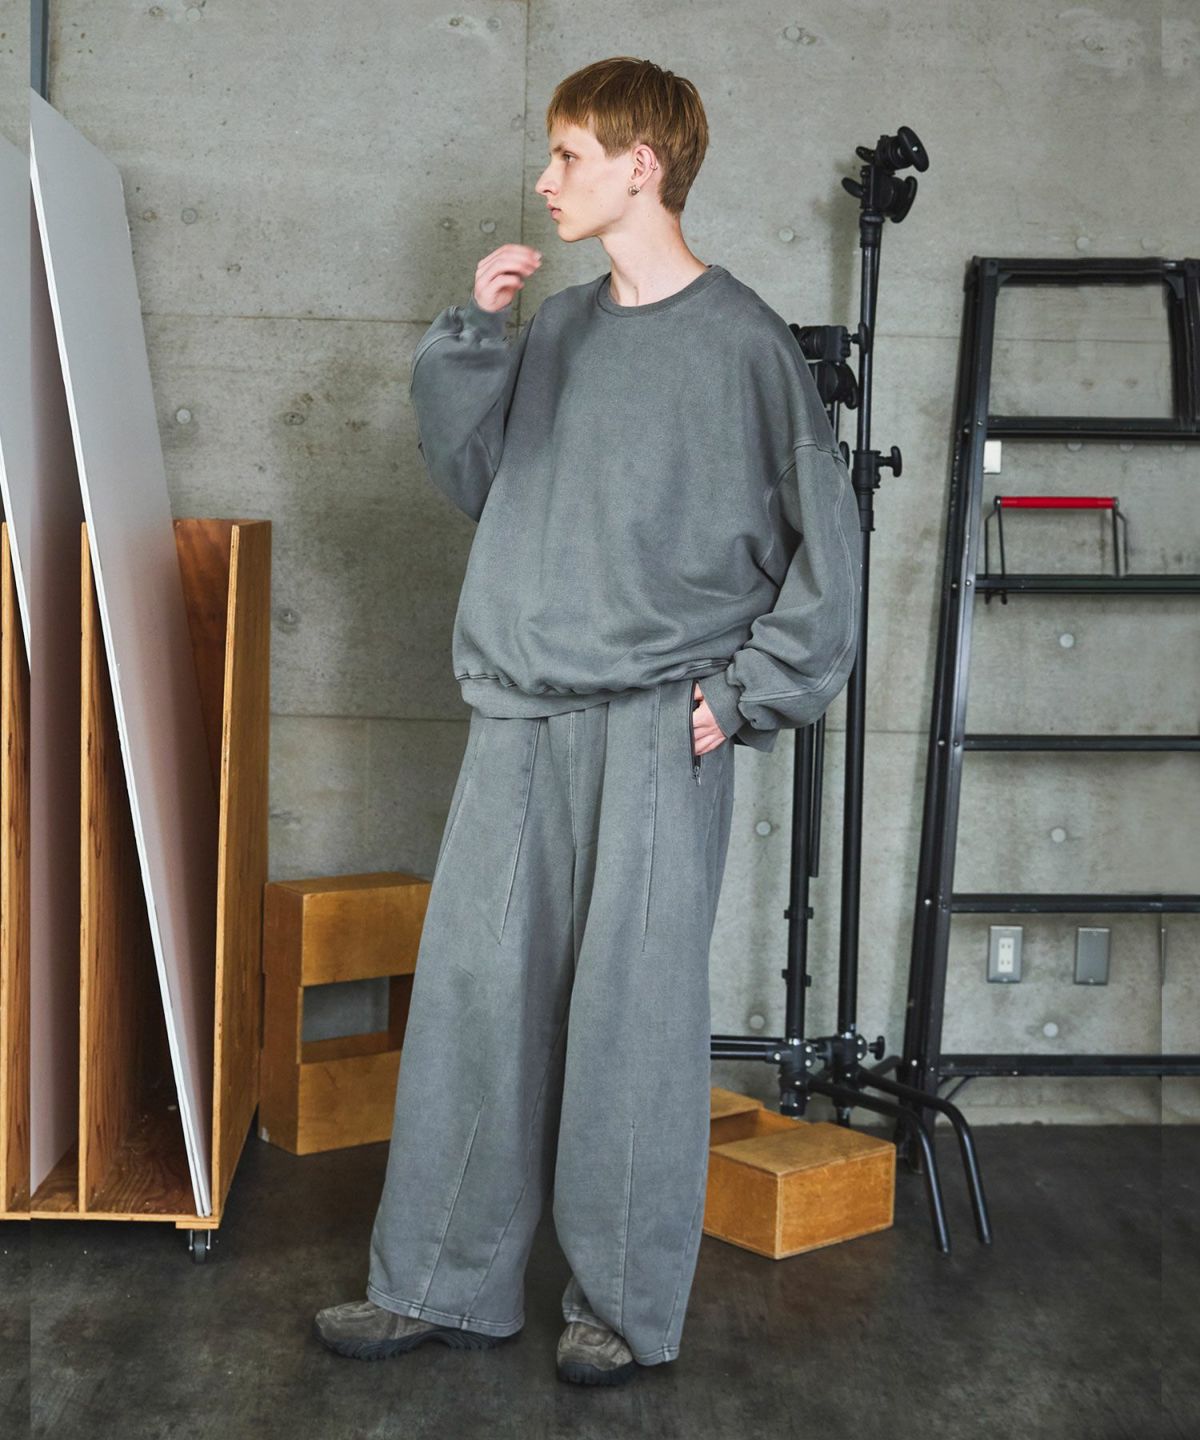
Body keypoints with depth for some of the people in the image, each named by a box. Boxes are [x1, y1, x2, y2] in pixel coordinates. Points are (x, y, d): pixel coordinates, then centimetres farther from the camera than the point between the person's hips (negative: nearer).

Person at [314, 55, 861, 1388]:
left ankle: (627, 1304, 16)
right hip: (520, 717, 6)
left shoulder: (742, 339, -3)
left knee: (634, 1011, 1)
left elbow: (824, 538, -3)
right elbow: (470, 477, 14)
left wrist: (748, 694, -8)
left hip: (659, 727, -5)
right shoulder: (553, 328, 14)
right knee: (472, 994, 6)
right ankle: (443, 1283, 19)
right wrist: (472, 333, 3)